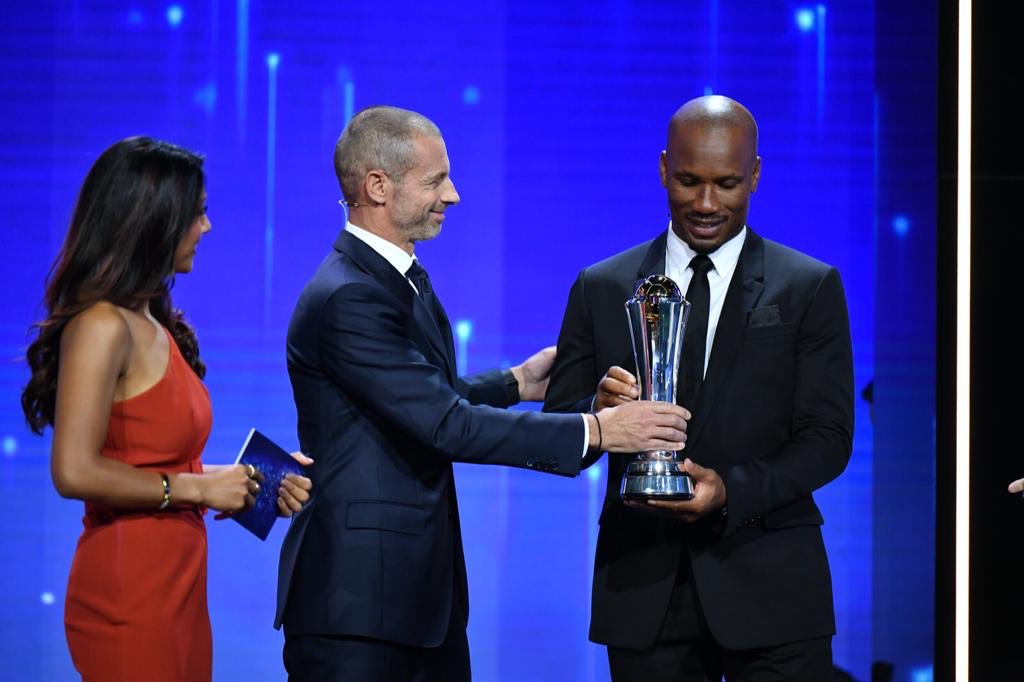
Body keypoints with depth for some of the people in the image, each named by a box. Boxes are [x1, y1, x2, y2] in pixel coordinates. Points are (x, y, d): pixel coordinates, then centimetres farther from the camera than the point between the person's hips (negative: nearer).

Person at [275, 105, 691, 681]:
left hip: (421, 585, 10)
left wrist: (515, 383, 13)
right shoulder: (348, 298, -20)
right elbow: (447, 425, -24)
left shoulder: (403, 279, 13)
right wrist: (594, 431, -22)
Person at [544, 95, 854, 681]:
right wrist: (599, 411, -16)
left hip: (769, 584, -1)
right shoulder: (601, 290, 8)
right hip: (643, 583, 2)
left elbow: (828, 438, -3)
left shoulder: (811, 288, 3)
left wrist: (732, 490, -19)